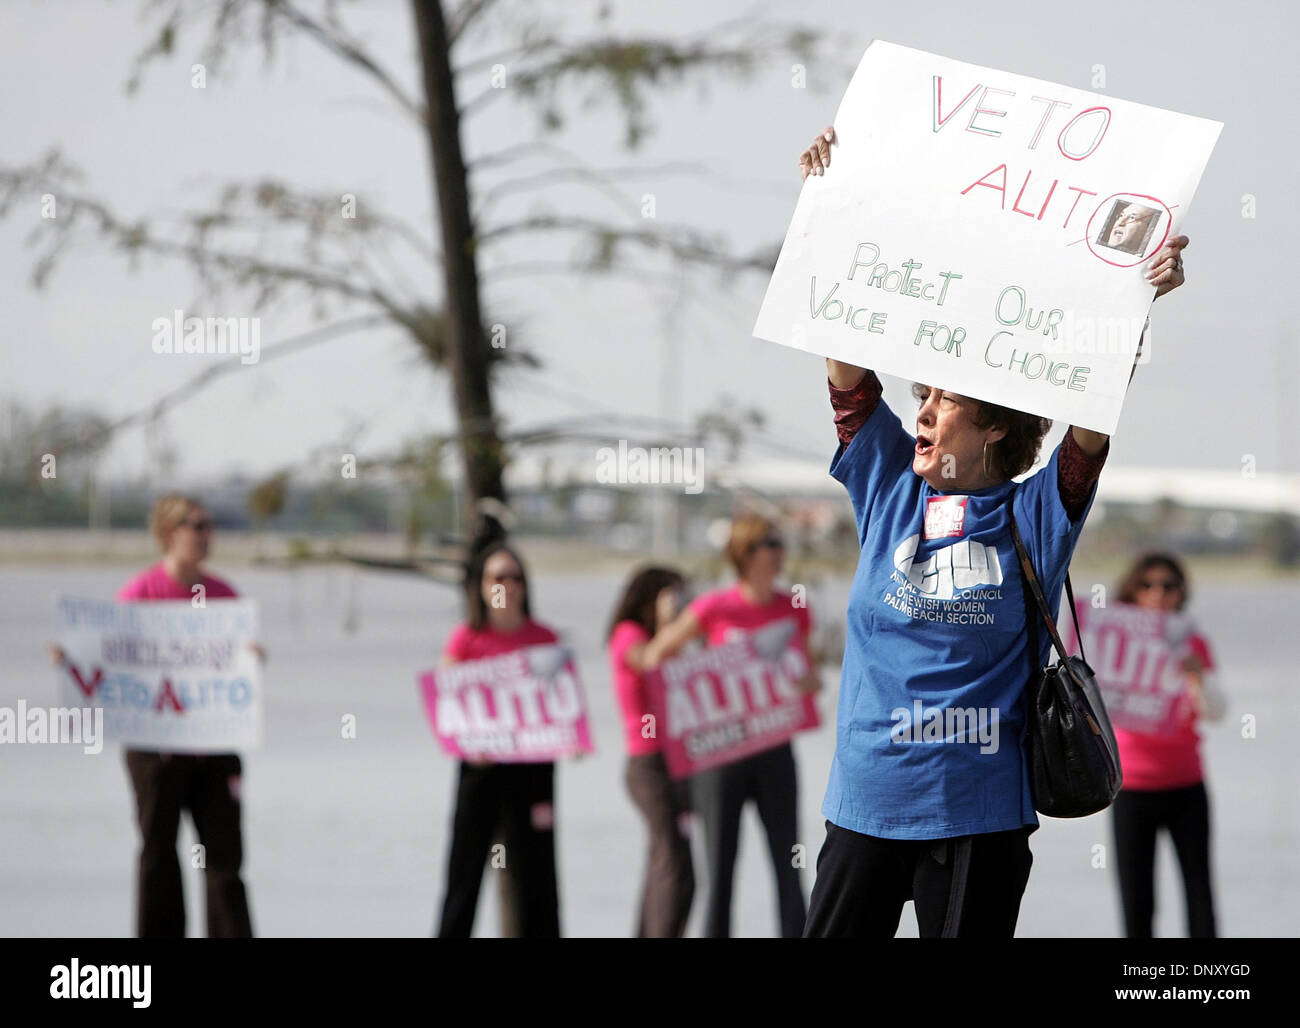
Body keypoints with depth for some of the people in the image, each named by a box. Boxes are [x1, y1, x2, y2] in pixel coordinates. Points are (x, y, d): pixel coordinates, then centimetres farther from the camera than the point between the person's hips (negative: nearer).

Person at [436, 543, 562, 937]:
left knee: (534, 869, 3)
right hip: (482, 765, -2)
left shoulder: (544, 638, 6)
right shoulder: (467, 638, 0)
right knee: (466, 867, 0)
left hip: (533, 767, 2)